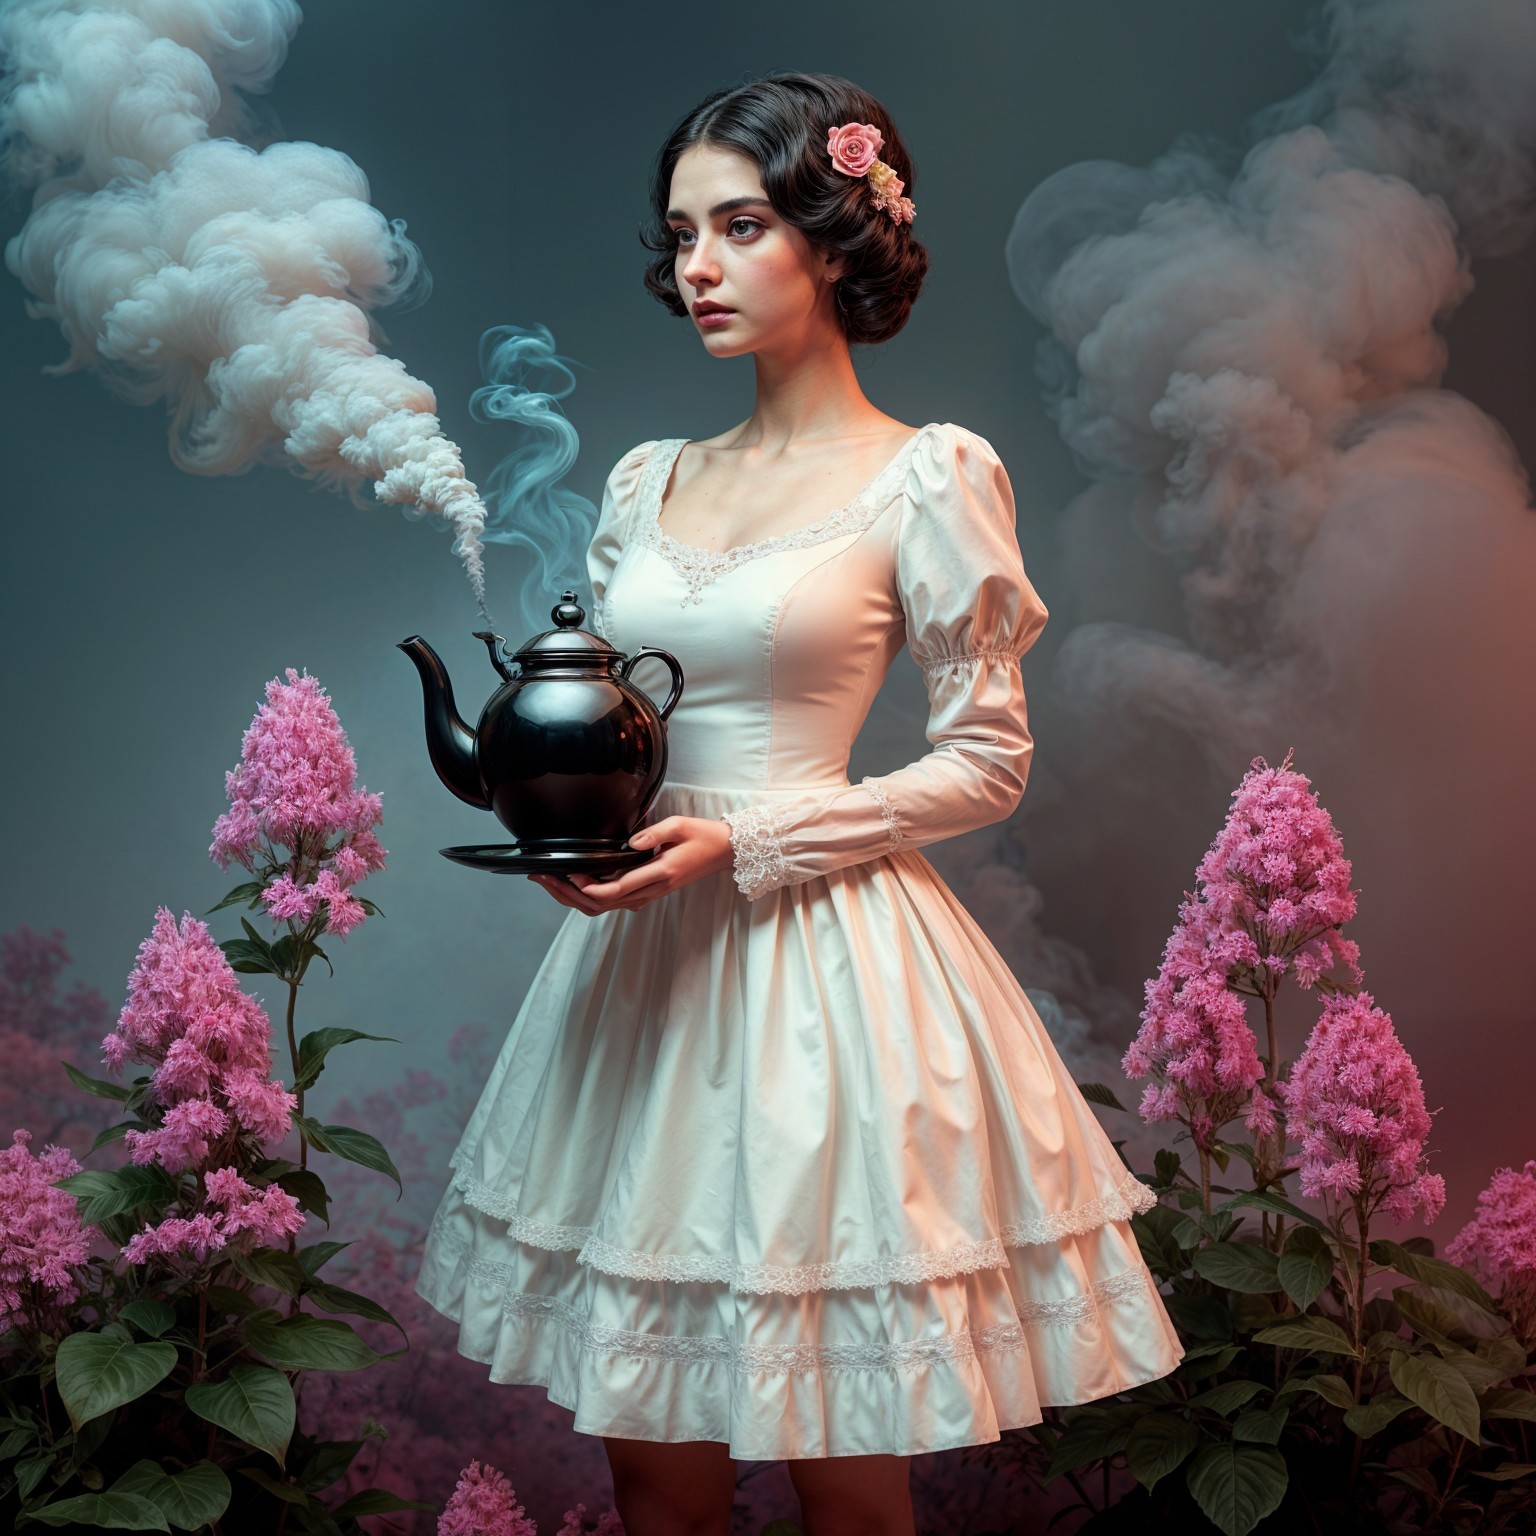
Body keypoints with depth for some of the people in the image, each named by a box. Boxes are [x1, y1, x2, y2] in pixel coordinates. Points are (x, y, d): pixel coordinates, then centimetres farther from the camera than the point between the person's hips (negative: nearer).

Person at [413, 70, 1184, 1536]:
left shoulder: (928, 477, -3)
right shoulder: (648, 480, 13)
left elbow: (988, 761, -4)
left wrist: (746, 845, -14)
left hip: (819, 965, -5)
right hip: (642, 966, 5)